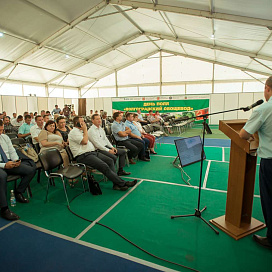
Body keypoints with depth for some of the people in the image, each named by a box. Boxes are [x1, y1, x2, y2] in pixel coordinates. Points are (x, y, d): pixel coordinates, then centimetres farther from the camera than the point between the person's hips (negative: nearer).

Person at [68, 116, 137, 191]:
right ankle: (122, 183, -15)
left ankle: (116, 184, -11)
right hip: (83, 156, -9)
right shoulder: (74, 132, -7)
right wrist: (85, 129, -8)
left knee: (110, 160, -7)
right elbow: (84, 141, -19)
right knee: (104, 166, -23)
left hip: (92, 152, 10)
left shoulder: (80, 131, 23)